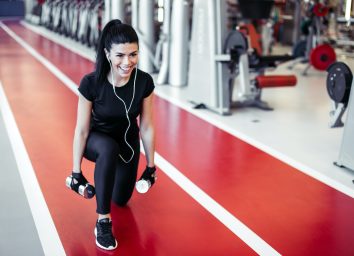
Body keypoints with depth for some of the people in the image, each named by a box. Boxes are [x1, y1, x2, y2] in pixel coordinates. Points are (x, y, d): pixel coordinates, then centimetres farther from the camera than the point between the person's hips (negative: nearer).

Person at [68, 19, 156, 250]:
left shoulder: (144, 82, -24)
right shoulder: (91, 83, -30)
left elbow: (147, 127, -13)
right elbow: (82, 130, -20)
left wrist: (151, 165, -5)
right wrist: (76, 172, -14)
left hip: (128, 142, 3)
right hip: (98, 140, -3)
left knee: (121, 199, 16)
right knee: (109, 149, -41)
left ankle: (117, 174, 52)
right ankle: (103, 221, -26)